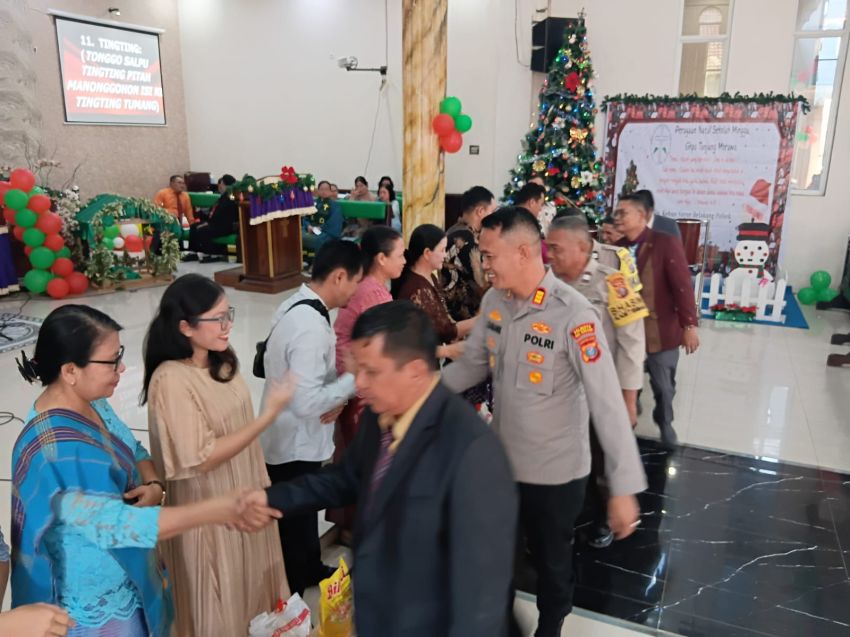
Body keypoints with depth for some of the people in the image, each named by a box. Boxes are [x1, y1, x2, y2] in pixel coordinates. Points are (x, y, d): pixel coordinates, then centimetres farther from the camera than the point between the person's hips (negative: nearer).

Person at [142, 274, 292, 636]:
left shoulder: (221, 361, -2)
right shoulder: (171, 380, -25)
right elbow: (203, 458, -26)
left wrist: (260, 486, 15)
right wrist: (270, 414, -27)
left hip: (244, 495, 7)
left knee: (250, 586, 26)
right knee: (221, 605, 15)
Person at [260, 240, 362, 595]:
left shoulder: (297, 305, 1)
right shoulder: (311, 327, -30)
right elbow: (306, 404, -32)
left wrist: (337, 395, -5)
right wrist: (355, 379, -22)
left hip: (292, 440, 10)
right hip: (294, 446, -10)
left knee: (303, 513, 28)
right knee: (294, 526, 9)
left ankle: (311, 569, 50)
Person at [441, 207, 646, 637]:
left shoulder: (573, 316, -25)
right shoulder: (494, 301, -6)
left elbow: (607, 404, -26)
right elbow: (472, 365, 5)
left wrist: (624, 488, -26)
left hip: (555, 470, -5)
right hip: (501, 459, 6)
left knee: (552, 561, 19)